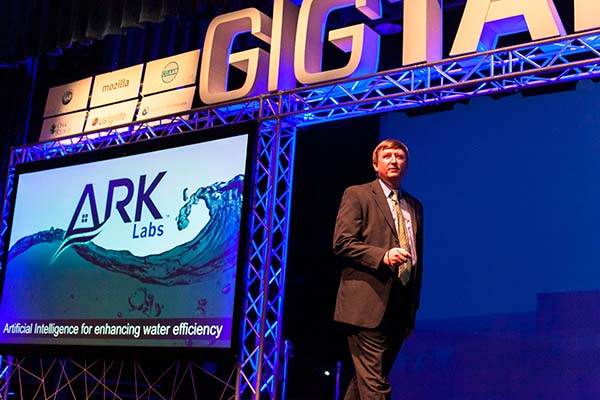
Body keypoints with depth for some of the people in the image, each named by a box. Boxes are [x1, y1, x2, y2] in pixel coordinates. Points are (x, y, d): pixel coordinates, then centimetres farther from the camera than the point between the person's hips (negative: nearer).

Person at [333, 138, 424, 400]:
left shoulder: (415, 206, 20)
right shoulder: (357, 195, 2)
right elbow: (341, 243, -8)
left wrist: (414, 308, 19)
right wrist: (383, 256, -20)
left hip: (401, 308, 6)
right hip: (368, 304, -6)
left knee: (368, 379, 12)